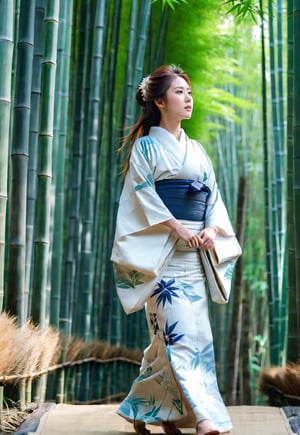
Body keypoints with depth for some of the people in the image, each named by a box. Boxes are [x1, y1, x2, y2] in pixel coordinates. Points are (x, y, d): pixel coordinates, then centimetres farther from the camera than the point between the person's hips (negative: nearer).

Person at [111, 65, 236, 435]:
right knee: (179, 328, -14)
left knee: (176, 333, 4)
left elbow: (213, 196, 16)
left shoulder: (197, 151, 21)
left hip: (196, 249, 6)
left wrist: (212, 228, -4)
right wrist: (177, 228, -17)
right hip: (162, 249, -6)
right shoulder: (145, 145, 3)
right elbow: (143, 192, -7)